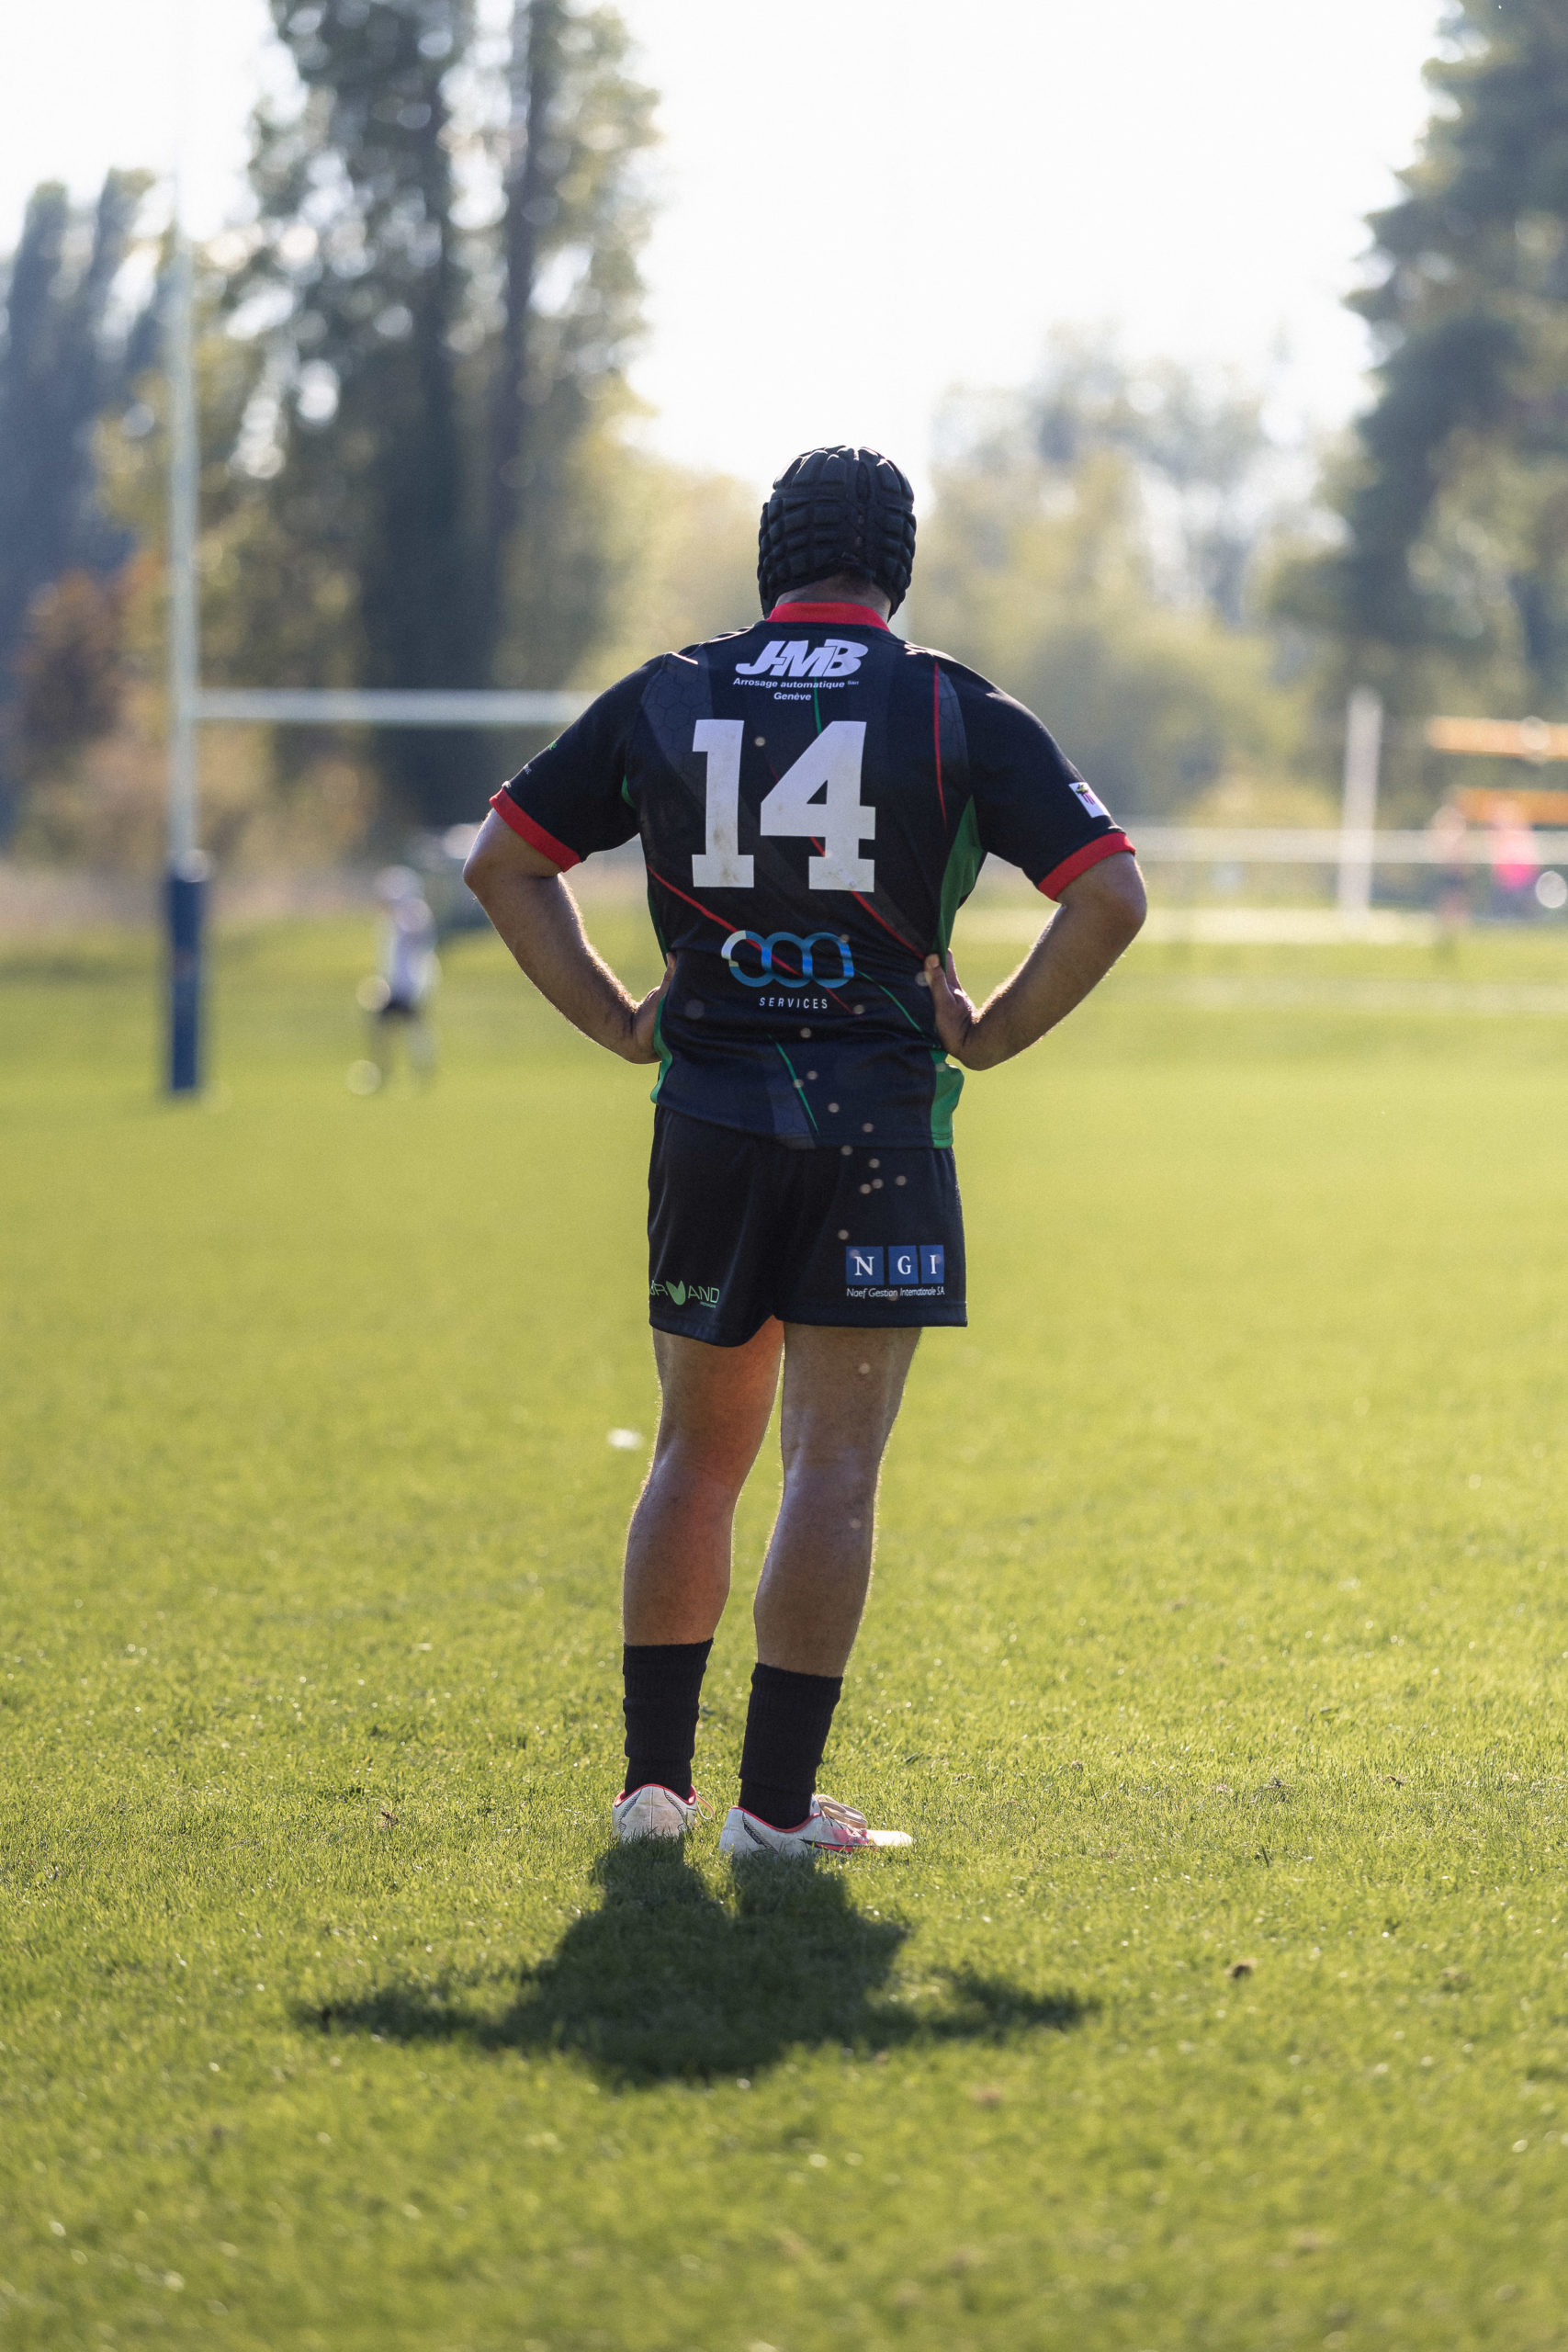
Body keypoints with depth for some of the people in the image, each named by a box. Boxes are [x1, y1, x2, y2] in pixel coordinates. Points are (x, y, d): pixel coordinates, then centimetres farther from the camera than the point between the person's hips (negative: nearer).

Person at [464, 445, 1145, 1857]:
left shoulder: (664, 700, 6)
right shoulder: (954, 712, -1)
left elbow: (504, 862, 11)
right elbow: (1111, 896, -8)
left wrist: (622, 1024, 11)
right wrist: (990, 1036, 0)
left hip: (708, 1110, 3)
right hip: (880, 1124, -3)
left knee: (700, 1450, 15)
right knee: (835, 1465, 0)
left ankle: (654, 1778, 12)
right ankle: (778, 1803, -3)